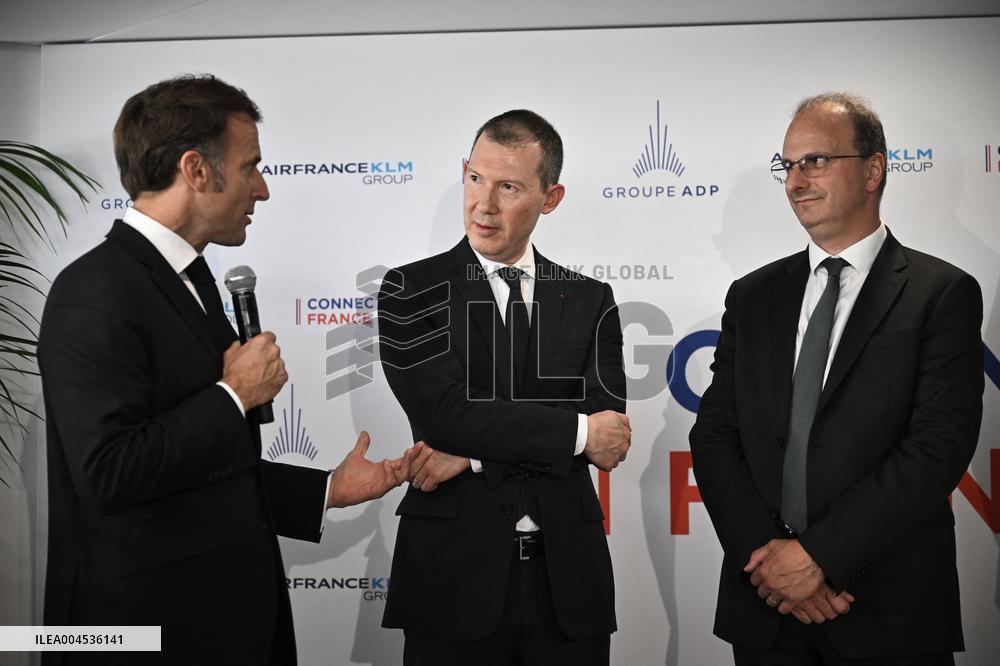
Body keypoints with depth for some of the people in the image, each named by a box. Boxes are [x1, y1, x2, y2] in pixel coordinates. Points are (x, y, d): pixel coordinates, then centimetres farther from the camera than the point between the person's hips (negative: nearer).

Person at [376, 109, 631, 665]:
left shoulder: (590, 301, 7)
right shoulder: (412, 291, 0)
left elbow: (609, 423, -5)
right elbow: (445, 411, -13)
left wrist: (475, 456, -13)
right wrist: (578, 432, -9)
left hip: (568, 578, 2)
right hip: (455, 577, -2)